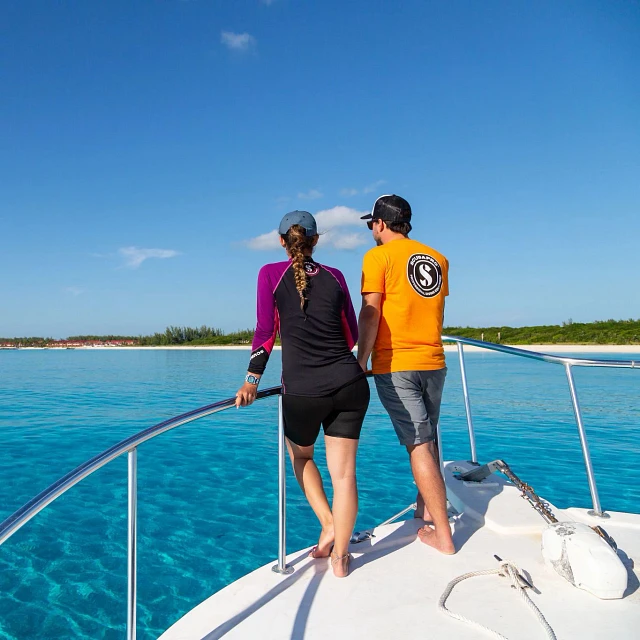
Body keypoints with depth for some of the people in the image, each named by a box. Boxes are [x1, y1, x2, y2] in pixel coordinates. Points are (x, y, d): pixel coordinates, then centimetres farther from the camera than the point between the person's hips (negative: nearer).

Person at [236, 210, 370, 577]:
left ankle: (328, 525, 20)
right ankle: (340, 556, 17)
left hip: (303, 390, -2)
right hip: (350, 383, 2)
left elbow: (267, 331, -2)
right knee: (343, 470, 11)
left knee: (301, 455, 27)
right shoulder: (335, 276, 10)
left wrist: (252, 381, 3)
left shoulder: (271, 274, 3)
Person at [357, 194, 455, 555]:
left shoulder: (378, 256, -4)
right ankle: (427, 510, 34)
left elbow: (371, 313, -12)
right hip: (434, 362, 6)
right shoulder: (438, 259, 12)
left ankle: (443, 536, 4)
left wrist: (361, 362, -8)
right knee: (427, 438, 19)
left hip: (395, 364, -5)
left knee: (419, 445, -2)